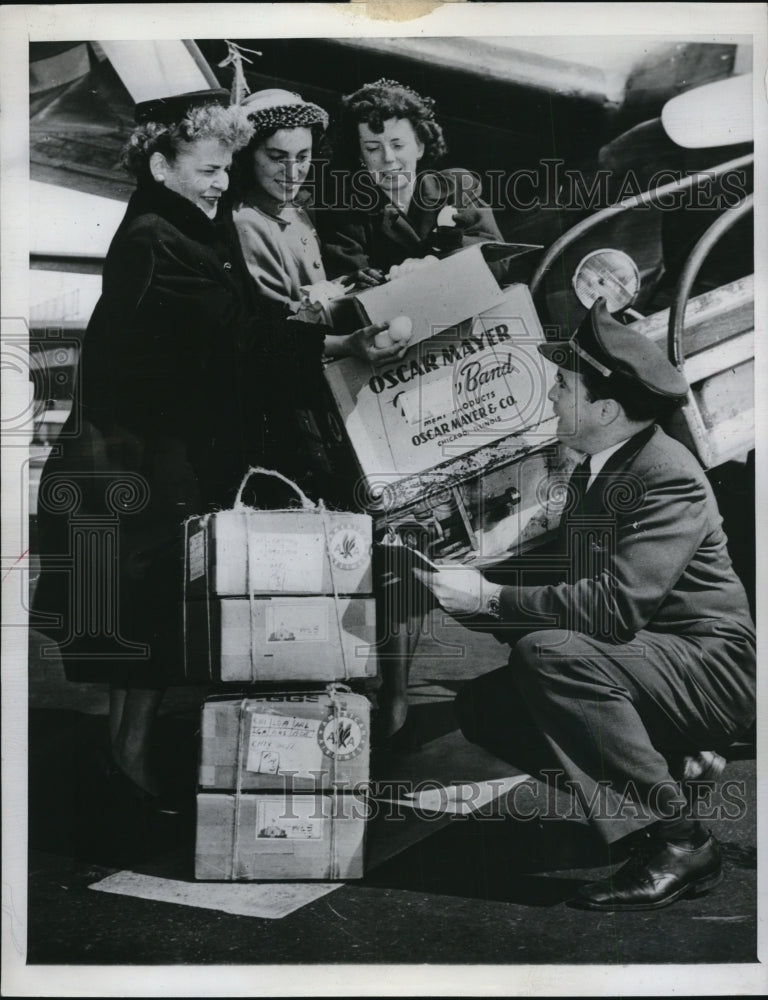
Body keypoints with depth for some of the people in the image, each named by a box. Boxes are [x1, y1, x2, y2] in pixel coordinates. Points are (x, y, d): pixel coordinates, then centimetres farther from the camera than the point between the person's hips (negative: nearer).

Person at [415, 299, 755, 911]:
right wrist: (475, 579, -7)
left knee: (548, 652, -32)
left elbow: (614, 605, -31)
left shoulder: (669, 477, -21)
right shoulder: (591, 473, 9)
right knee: (482, 707, -1)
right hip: (643, 661, 9)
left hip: (708, 667, -9)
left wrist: (490, 598, -24)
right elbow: (569, 576, 8)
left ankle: (678, 840, -20)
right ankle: (672, 767, 10)